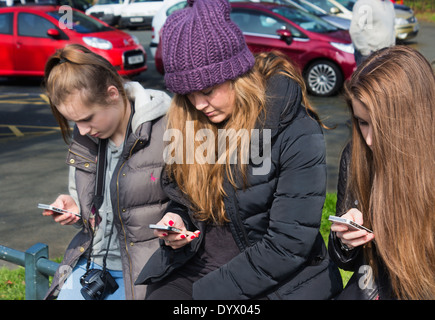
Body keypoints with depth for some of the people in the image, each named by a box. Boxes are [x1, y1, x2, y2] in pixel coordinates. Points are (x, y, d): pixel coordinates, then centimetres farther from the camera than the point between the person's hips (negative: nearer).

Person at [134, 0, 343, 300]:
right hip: (192, 270, 4)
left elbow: (288, 246, -15)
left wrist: (204, 291, -14)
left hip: (274, 284, -4)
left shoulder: (298, 136, -14)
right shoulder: (188, 123, 3)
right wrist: (176, 222, -7)